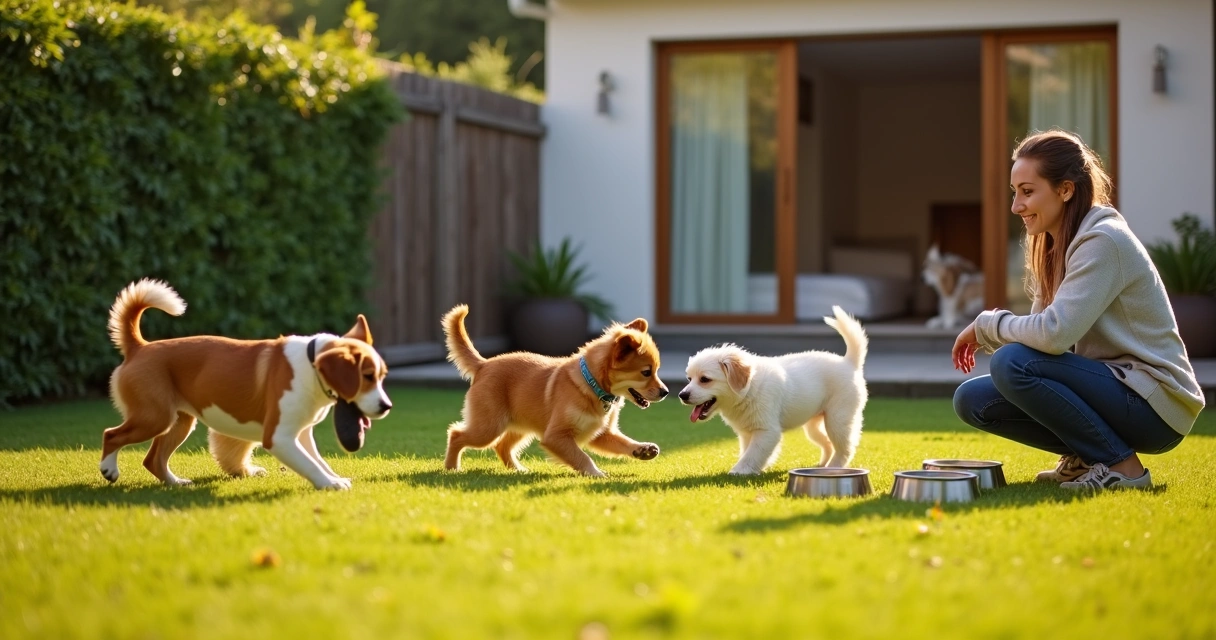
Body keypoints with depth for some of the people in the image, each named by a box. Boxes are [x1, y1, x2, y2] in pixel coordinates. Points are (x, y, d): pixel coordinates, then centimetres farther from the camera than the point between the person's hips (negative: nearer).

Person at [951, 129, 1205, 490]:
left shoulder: (1103, 242, -18)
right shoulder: (1057, 246, 11)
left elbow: (1055, 333, -28)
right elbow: (1045, 330, 8)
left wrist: (987, 326, -12)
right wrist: (984, 333, -11)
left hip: (1155, 405, -9)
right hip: (1114, 385, 9)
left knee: (1011, 364, -27)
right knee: (972, 399, -2)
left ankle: (1120, 465, -14)